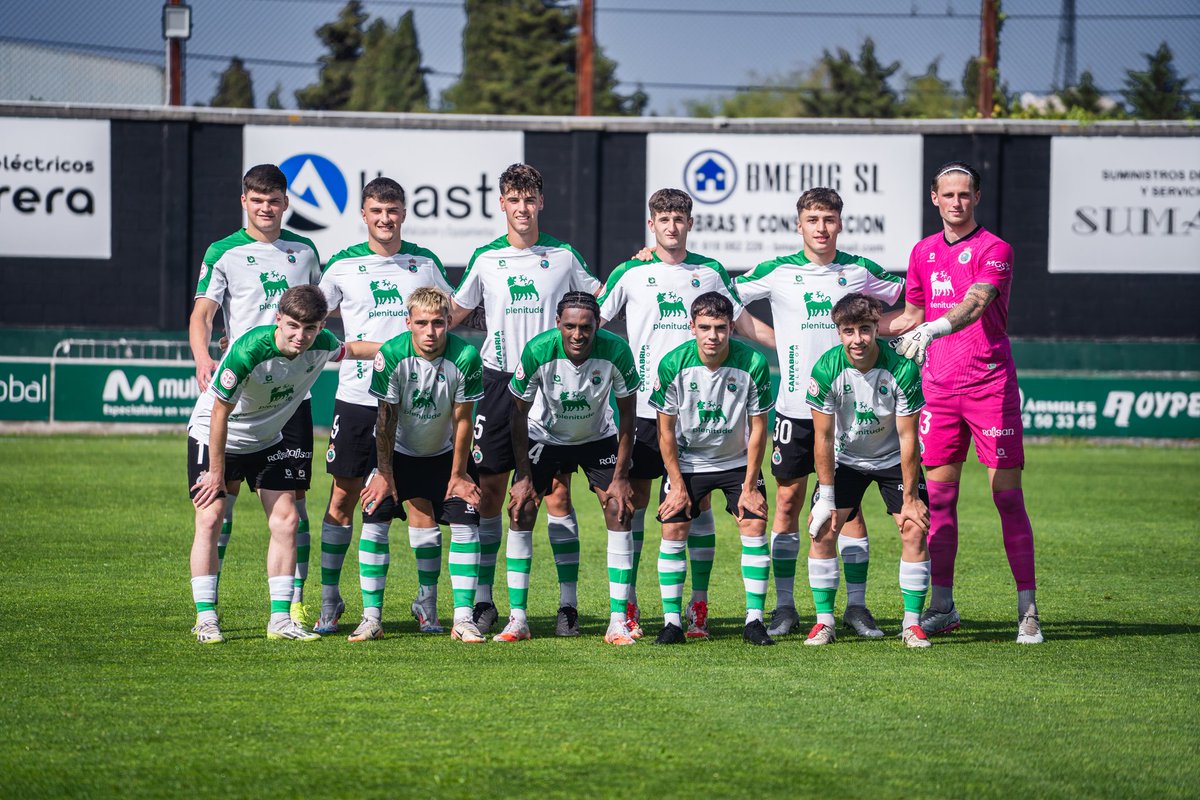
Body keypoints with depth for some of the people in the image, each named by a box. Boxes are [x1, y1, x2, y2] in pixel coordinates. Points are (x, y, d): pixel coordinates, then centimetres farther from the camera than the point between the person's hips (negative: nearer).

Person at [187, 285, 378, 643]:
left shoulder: (320, 345, -18)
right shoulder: (247, 351, -36)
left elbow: (349, 350, 9)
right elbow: (220, 412, -27)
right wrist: (217, 473, -21)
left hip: (267, 438, 6)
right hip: (213, 435, -6)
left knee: (285, 519, -2)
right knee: (210, 518, -13)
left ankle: (280, 619, 3)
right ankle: (206, 619, -8)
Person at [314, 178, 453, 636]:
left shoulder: (424, 263, 7)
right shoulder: (343, 266, 3)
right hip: (358, 396, -1)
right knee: (343, 498, 1)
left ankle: (427, 602, 9)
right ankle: (329, 600, 11)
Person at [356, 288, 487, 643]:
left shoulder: (465, 357, -24)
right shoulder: (391, 354, -25)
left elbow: (462, 420, -15)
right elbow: (386, 418, -16)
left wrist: (457, 475, -9)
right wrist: (384, 473, -13)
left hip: (446, 452, 0)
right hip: (399, 452, 0)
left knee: (465, 522, -11)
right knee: (374, 519, -12)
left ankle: (463, 617, -5)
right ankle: (371, 617, -5)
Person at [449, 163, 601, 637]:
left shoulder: (563, 256, 6)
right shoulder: (486, 259, 7)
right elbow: (452, 313, 15)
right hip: (500, 381, 1)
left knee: (558, 493, -4)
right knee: (489, 492, 0)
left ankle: (568, 601, 0)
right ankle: (483, 599, 8)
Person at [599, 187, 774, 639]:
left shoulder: (710, 272, 9)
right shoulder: (631, 273, 4)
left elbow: (746, 324, 17)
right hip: (643, 404, -1)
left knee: (697, 501, 1)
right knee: (634, 500, 0)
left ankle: (698, 604, 7)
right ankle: (626, 605, 6)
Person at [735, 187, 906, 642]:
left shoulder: (859, 271, 4)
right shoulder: (777, 272, 1)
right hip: (794, 403, 0)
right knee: (788, 500, 1)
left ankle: (856, 605, 5)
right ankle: (784, 606, 6)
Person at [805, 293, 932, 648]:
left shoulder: (902, 369, -27)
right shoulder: (826, 370, -24)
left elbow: (907, 437, -20)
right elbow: (823, 437, -16)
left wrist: (910, 498, -18)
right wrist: (827, 497, -16)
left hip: (894, 459, -1)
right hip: (845, 458, 1)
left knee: (914, 529, -14)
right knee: (821, 529, -11)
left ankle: (912, 623, -3)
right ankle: (824, 621, 0)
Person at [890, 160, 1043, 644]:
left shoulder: (994, 250, -6)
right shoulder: (924, 252, 13)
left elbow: (975, 304, -23)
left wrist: (932, 328, -39)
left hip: (991, 382, -5)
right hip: (938, 386, 5)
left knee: (1008, 495, -6)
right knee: (939, 496, 4)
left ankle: (1027, 609, -5)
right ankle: (941, 605, 10)